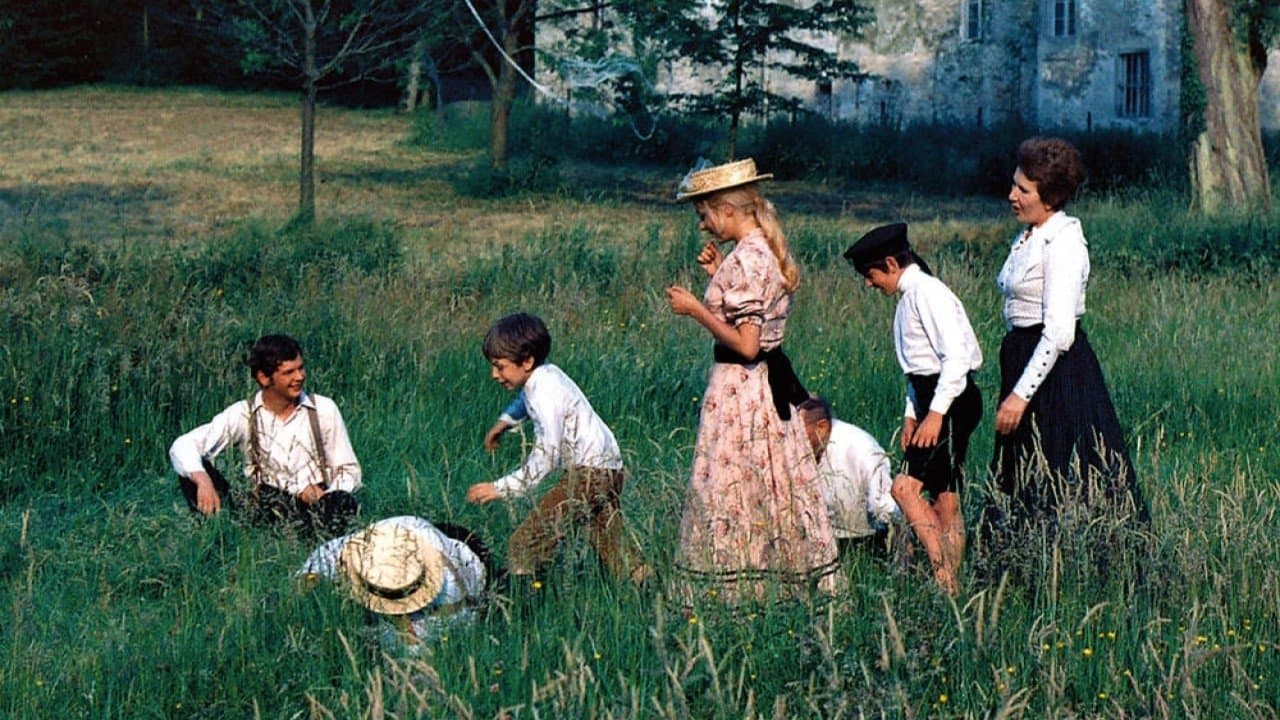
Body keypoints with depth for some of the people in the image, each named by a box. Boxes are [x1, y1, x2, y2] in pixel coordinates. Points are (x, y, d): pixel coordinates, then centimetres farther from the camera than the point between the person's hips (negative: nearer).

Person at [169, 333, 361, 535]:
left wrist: (326, 500, -16)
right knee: (195, 470, -21)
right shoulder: (244, 415, 2)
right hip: (264, 508, 1)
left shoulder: (324, 410, 5)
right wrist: (203, 480, -27)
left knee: (346, 503, -35)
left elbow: (348, 471, 8)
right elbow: (182, 446, -5)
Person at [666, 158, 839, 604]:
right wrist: (719, 277, 12)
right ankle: (794, 580, 19)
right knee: (776, 486, 13)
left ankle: (734, 592, 1)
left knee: (730, 494, -3)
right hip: (772, 383, 10)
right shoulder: (772, 251, 9)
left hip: (740, 387, -10)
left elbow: (745, 344, -23)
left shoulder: (745, 259, -19)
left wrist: (695, 309, -14)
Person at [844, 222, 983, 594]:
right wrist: (912, 414, 17)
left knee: (905, 488, -17)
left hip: (951, 400, -10)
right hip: (932, 401, 10)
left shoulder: (927, 292, -13)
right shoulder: (908, 297, 17)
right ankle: (951, 585, 10)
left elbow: (956, 357, -21)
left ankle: (944, 576, -19)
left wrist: (936, 413, -23)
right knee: (944, 500, 9)